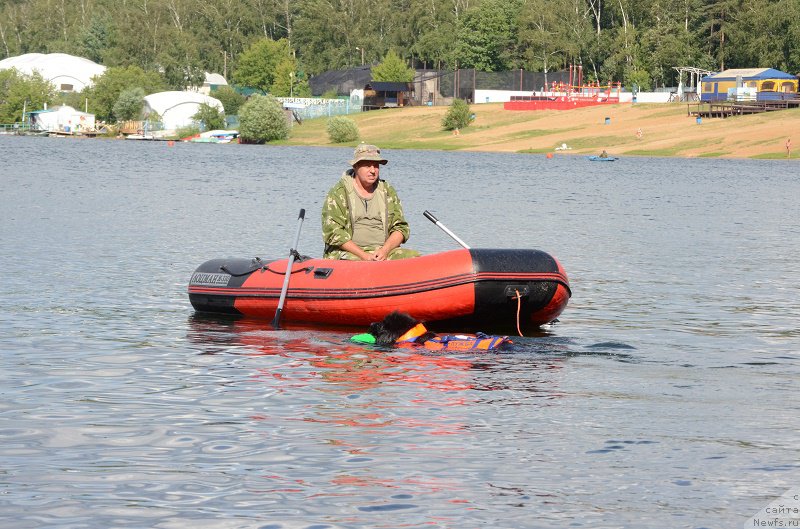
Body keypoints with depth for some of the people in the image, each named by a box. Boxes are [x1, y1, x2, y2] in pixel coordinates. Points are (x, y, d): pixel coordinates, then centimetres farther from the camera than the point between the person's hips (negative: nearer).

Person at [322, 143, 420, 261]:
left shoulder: (388, 192, 16)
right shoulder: (338, 193, 2)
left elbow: (401, 228, 12)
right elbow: (333, 232, -6)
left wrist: (385, 250, -8)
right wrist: (363, 255, -15)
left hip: (384, 251, 5)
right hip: (349, 253, -5)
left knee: (414, 257, -20)